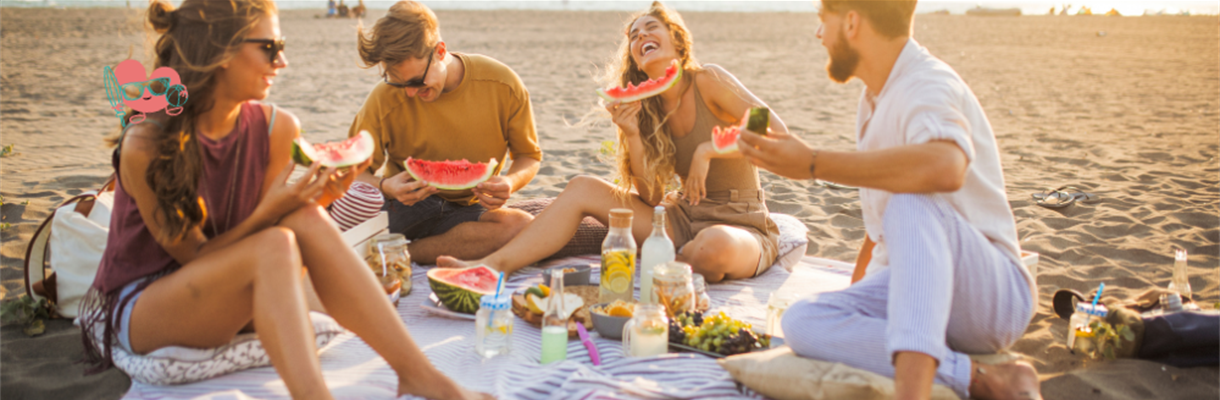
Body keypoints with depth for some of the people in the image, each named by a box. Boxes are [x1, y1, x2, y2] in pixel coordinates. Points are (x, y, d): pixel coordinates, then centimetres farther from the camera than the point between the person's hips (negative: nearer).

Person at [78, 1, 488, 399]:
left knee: (308, 220, -26)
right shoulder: (144, 145, -20)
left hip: (222, 299, 5)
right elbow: (193, 255, -14)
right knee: (276, 245, -32)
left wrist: (319, 197, -20)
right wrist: (269, 211, -30)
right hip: (138, 309, -5)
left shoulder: (276, 128, -5)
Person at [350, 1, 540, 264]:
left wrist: (510, 182, -21)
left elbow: (529, 156, 3)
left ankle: (401, 254, -22)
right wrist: (384, 187, -28)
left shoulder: (502, 86, -10)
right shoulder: (385, 99, -12)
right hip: (406, 204, -2)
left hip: (470, 209, 2)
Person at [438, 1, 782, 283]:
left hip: (742, 226, -5)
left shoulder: (707, 80, -11)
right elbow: (650, 197, 0)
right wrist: (632, 135, -14)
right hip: (686, 218, 5)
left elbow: (778, 135, -17)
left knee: (716, 246, -44)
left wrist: (708, 149, -23)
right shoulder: (648, 108, 6)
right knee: (582, 188, -5)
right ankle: (493, 266, -13)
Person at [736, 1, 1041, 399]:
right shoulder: (877, 95, 14)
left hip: (993, 293, -8)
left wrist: (814, 164, -33)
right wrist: (857, 285, 25)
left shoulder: (928, 86, -15)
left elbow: (944, 168, -40)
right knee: (801, 321, -19)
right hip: (909, 287, 8)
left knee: (912, 204, -37)